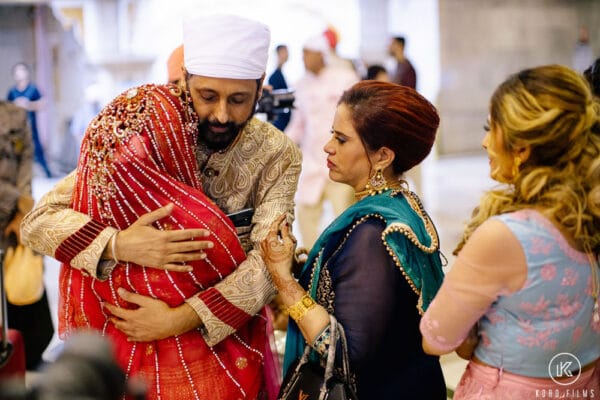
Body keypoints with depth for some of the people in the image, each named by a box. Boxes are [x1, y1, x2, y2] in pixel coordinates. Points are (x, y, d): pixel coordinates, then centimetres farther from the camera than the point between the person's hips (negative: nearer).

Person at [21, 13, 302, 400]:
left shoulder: (276, 155, -11)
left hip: (228, 341, 0)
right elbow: (39, 219, -14)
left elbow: (269, 259, -21)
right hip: (135, 344, 0)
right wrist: (118, 244, -30)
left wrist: (178, 320, -28)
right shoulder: (147, 142, -12)